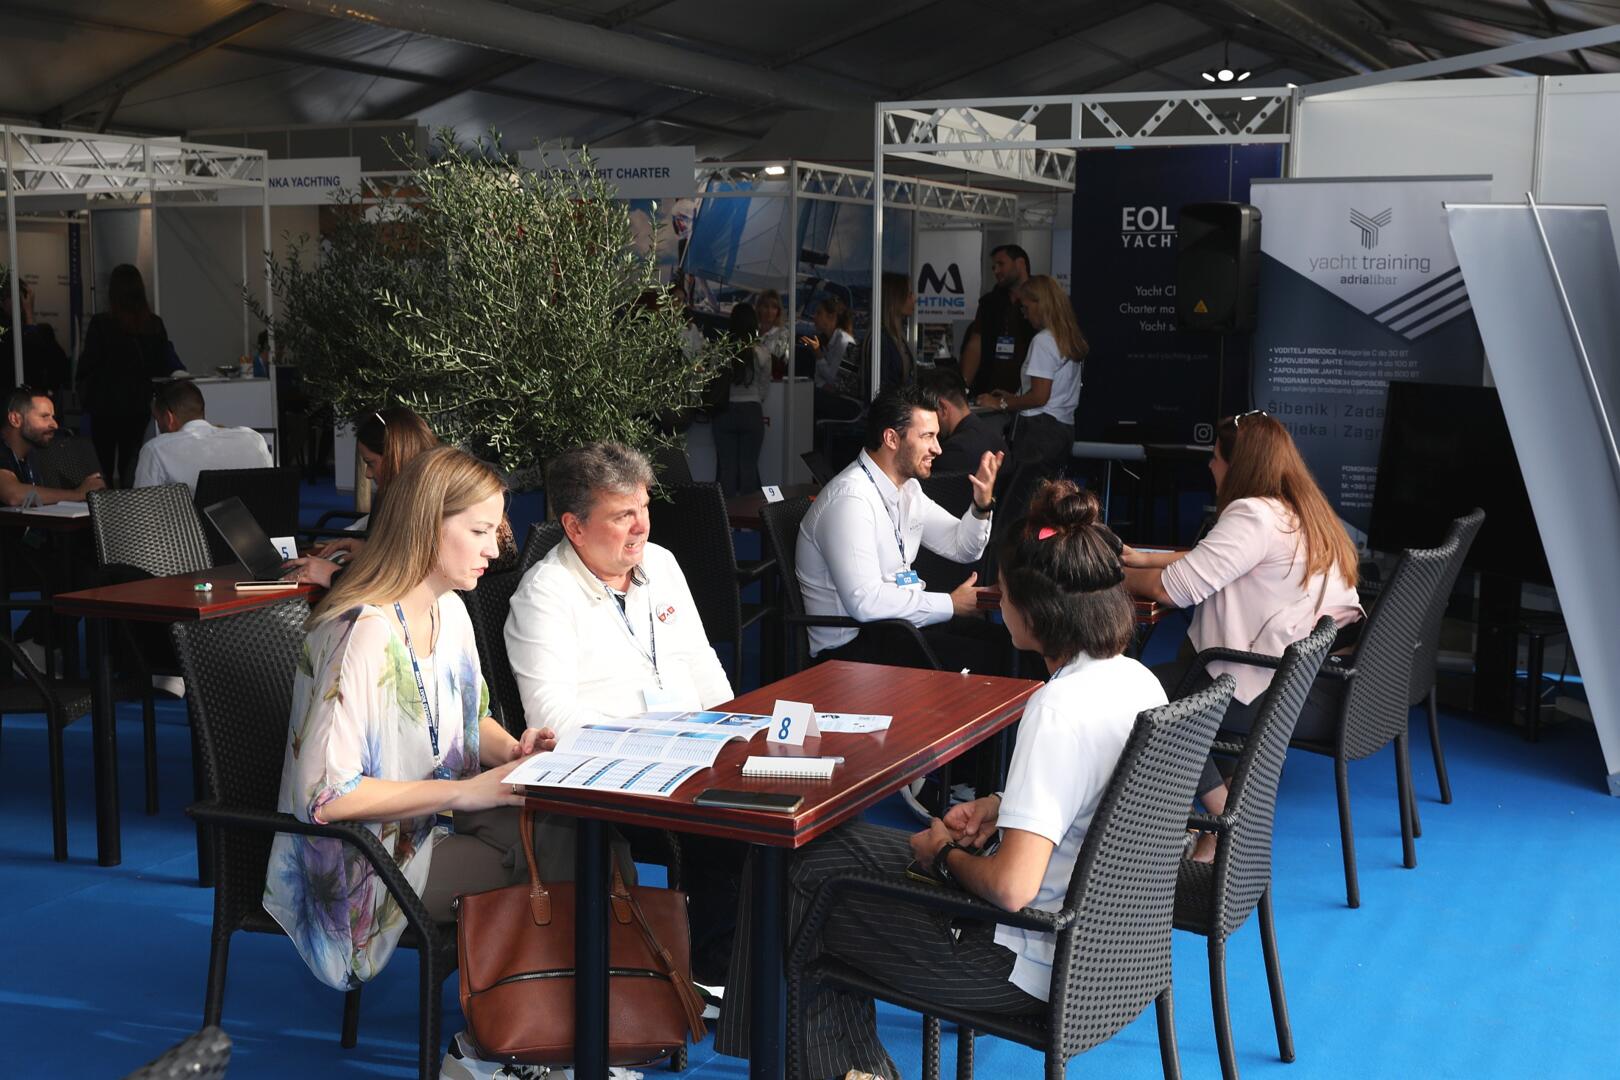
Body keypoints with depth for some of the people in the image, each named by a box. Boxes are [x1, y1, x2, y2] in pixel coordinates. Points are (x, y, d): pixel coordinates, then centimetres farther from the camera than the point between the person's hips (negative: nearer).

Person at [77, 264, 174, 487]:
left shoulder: (101, 324, -13)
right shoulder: (154, 324, -4)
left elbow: (87, 366, -8)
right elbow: (164, 369, 1)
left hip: (107, 405, -3)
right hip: (139, 404, 3)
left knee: (103, 466, 8)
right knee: (131, 463, 12)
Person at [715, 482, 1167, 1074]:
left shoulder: (1060, 709, -29)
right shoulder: (1137, 679, -1)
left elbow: (1011, 887, -32)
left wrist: (945, 854, -12)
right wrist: (1001, 806, 5)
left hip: (1031, 965, -9)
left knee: (795, 875, 5)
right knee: (840, 842, 19)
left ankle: (843, 1063, 26)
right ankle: (855, 1061, 27)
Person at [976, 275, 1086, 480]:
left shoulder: (1043, 340, -12)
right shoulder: (1068, 338, 14)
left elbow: (1039, 397, -16)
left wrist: (1001, 404, -4)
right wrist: (1013, 397, 19)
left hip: (1040, 430, -9)